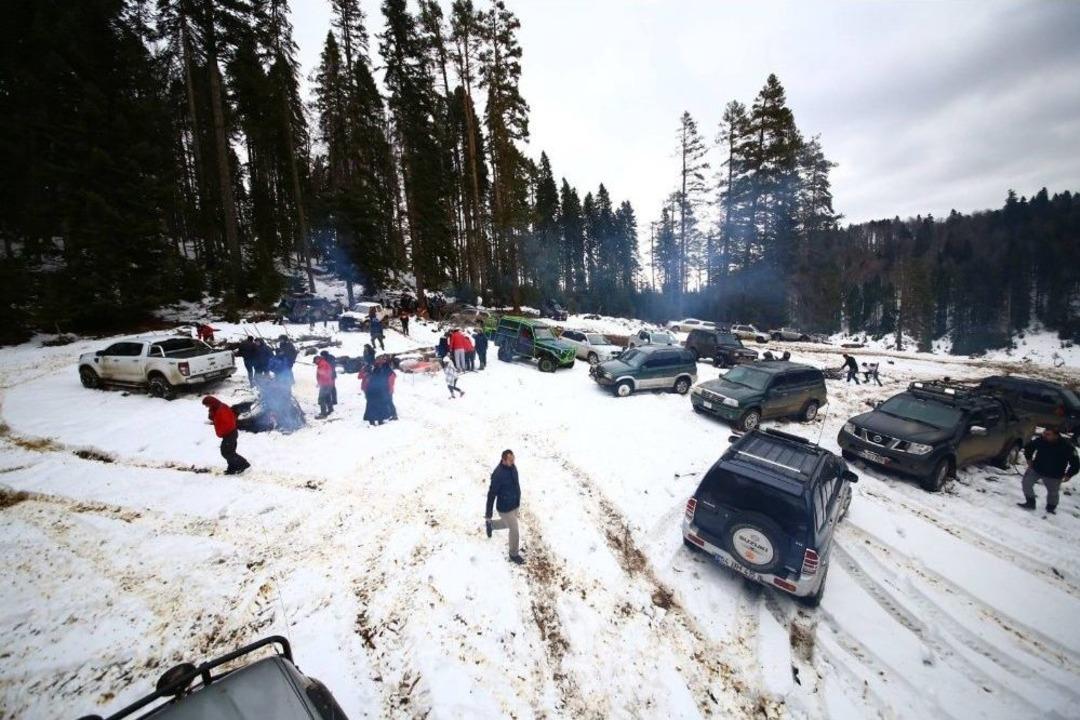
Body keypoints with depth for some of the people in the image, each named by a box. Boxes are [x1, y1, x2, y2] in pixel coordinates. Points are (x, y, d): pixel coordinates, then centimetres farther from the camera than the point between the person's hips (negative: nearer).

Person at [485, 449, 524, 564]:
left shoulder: (512, 467, -8)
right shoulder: (498, 474, -32)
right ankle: (514, 554, 34)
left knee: (509, 524, 29)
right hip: (505, 507, -8)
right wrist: (488, 513, -16)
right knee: (514, 530, 8)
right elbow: (492, 494, -24)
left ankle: (490, 524, 53)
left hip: (515, 504, 8)